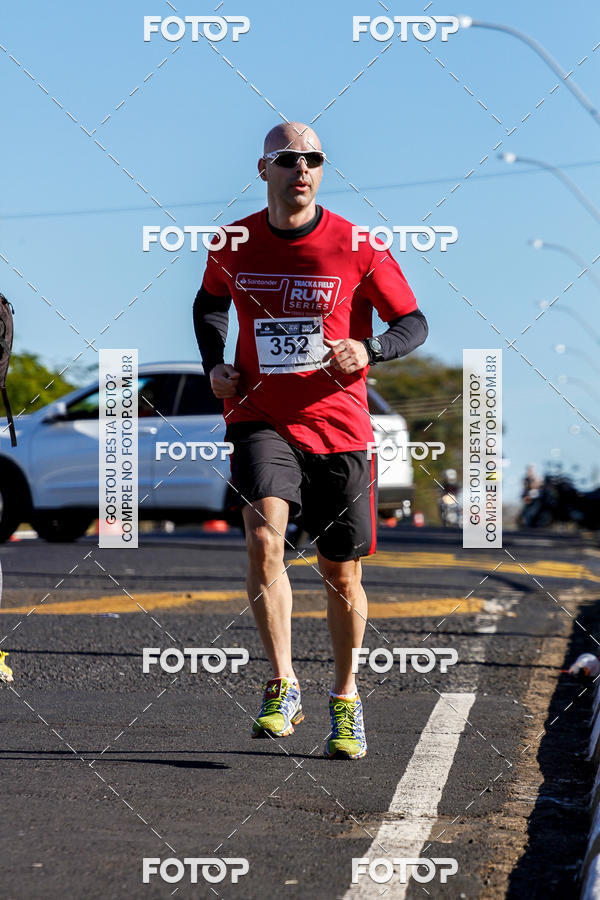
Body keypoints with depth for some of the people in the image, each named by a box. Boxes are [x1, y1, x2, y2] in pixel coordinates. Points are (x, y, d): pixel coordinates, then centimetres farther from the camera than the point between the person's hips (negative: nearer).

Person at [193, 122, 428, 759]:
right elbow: (210, 303, 23)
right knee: (263, 538, -24)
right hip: (259, 418, 0)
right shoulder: (232, 247, 3)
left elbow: (414, 323, 2)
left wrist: (367, 352, -17)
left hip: (338, 425, 0)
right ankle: (282, 688, -15)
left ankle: (345, 701, 27)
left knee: (341, 574, 6)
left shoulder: (356, 247, -4)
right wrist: (214, 364, 7)